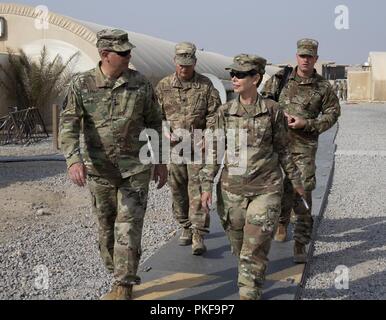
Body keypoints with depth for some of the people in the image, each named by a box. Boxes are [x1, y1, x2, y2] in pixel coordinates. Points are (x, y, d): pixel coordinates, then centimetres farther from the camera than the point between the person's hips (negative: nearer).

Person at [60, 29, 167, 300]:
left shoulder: (141, 84, -2)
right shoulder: (82, 85, -4)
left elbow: (155, 123, 6)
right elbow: (69, 125, -12)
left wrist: (161, 161, 7)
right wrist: (74, 160, -28)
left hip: (135, 168, -1)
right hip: (99, 170, 2)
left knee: (128, 226, -6)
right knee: (106, 226, 14)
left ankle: (124, 287, 3)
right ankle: (118, 276, 33)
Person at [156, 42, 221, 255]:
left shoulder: (205, 85, 2)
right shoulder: (163, 86, 6)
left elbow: (214, 114, 0)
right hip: (173, 145, 2)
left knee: (197, 188, -7)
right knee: (177, 188, 10)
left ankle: (198, 234, -4)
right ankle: (186, 226, 27)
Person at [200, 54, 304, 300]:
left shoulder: (272, 110, -4)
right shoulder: (225, 112, 1)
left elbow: (283, 149, 6)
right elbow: (215, 150, 4)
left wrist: (296, 179, 12)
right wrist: (207, 185, 0)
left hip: (265, 189, -3)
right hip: (231, 189, 3)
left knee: (254, 250, -6)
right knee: (238, 247, 16)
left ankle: (249, 294, 6)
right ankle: (253, 282, 42)